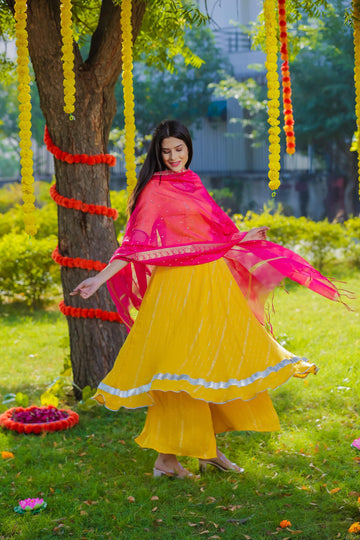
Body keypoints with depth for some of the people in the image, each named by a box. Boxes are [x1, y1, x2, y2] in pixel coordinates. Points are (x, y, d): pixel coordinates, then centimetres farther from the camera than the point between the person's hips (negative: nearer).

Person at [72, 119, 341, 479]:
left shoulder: (192, 183, 15)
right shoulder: (155, 189, -7)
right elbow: (137, 242, -12)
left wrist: (245, 238, 29)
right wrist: (101, 278, -22)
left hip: (213, 283, 8)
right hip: (179, 287, -8)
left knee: (219, 362, 10)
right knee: (180, 368, -6)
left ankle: (207, 449, 21)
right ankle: (166, 459, 2)